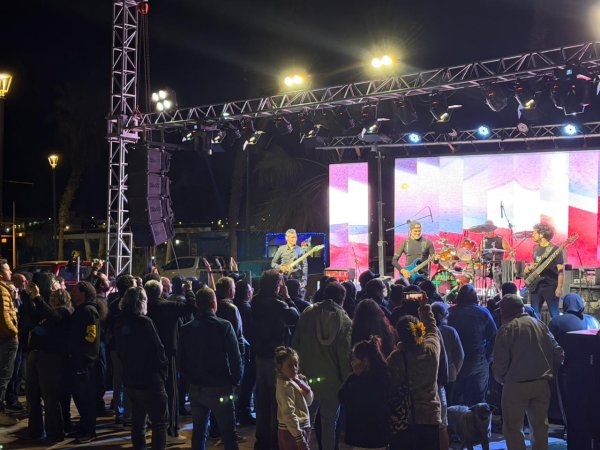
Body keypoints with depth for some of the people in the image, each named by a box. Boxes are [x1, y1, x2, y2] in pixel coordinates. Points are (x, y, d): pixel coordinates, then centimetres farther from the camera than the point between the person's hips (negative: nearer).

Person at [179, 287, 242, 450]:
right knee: (228, 434, 5)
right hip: (220, 388, -4)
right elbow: (235, 358, -13)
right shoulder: (224, 326, -15)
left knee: (198, 432, 16)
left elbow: (182, 362, 4)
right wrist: (236, 381, 2)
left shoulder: (187, 329, -3)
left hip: (196, 388, 4)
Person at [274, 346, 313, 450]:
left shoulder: (294, 381, 9)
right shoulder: (285, 386, -18)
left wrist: (304, 384, 0)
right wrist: (299, 437, -23)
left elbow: (308, 402, 15)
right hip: (292, 431, -9)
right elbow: (289, 413, -22)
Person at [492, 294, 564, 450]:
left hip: (516, 385, -5)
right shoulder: (540, 324, 5)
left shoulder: (507, 328, -9)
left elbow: (500, 361, -11)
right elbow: (558, 352, 5)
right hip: (542, 383, 5)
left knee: (512, 428, 5)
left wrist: (500, 378, 8)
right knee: (540, 426, 17)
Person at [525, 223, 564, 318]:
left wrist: (559, 288, -20)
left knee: (555, 315, -5)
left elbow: (560, 270, -12)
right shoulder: (536, 249, 14)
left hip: (550, 286, -7)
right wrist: (529, 267, 5)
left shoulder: (555, 250, -9)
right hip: (535, 286, 7)